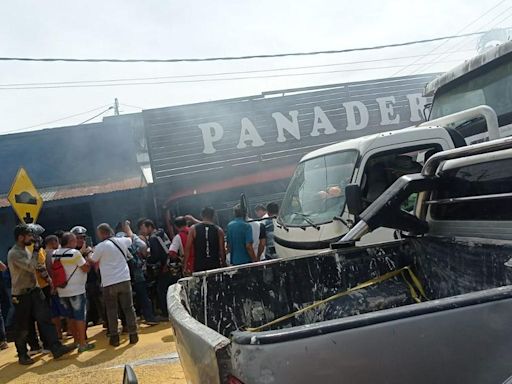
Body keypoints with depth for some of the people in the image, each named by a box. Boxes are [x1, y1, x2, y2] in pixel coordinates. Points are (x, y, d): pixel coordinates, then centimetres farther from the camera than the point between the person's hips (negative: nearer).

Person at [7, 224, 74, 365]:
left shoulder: (26, 250, 10)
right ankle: (22, 355, 20)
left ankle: (56, 348, -4)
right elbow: (31, 267, -27)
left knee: (45, 319, -1)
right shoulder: (14, 253, -17)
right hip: (21, 295, -7)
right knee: (22, 328, 5)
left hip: (34, 291, 7)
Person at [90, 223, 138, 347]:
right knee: (128, 308, 9)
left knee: (112, 311, 8)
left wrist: (90, 253, 26)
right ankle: (133, 334, 10)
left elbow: (92, 261, 7)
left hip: (109, 283, -3)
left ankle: (114, 337, 12)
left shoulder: (100, 247, -9)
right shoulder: (122, 241, 4)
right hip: (124, 280, 3)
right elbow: (131, 238, 28)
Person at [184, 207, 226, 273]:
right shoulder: (219, 230, 1)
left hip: (199, 266, 0)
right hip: (215, 265, 0)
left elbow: (187, 248, -1)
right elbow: (222, 250, 1)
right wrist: (223, 265, 11)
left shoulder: (193, 229, 2)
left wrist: (186, 265, 4)